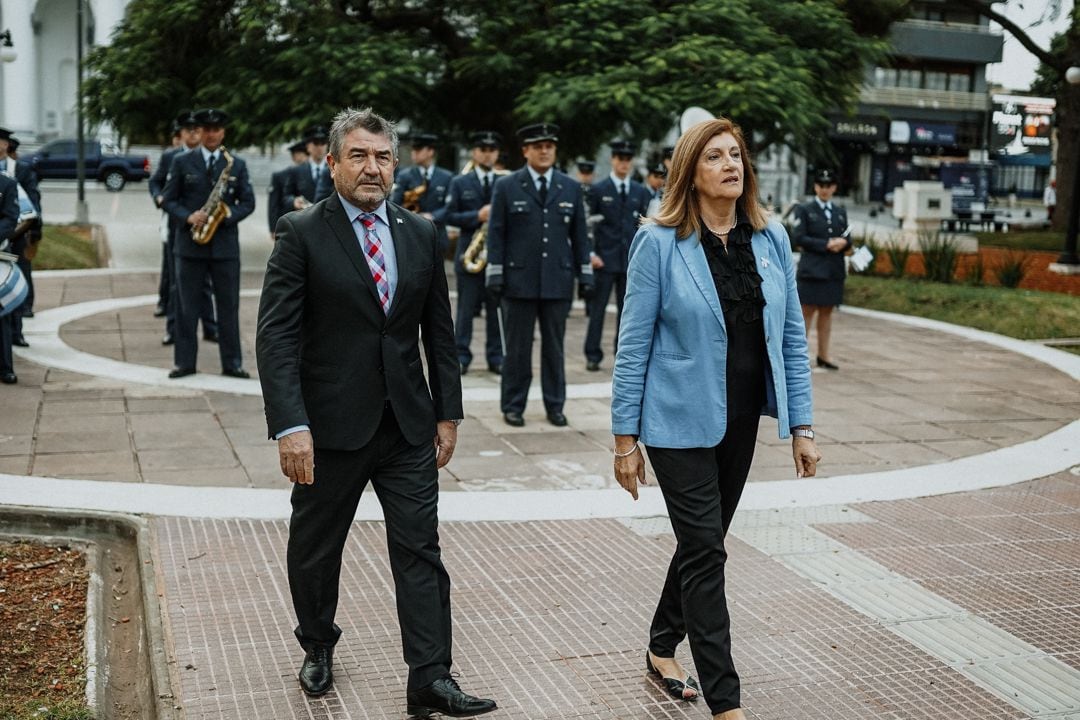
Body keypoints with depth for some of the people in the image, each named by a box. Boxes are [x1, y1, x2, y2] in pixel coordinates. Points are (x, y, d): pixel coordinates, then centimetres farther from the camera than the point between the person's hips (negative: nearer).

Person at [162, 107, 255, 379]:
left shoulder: (237, 164, 7)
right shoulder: (182, 162, 5)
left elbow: (248, 203, 5)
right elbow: (168, 200, 4)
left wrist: (228, 215, -13)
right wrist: (188, 217, -14)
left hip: (225, 244, 0)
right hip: (190, 242, 0)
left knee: (228, 306, 3)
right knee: (186, 306, 3)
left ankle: (232, 363, 9)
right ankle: (185, 362, 10)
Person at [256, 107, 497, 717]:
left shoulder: (422, 234, 7)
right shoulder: (302, 234, -6)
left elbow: (440, 332, 11)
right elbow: (277, 337, -12)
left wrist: (448, 412, 7)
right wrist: (291, 426, -20)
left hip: (409, 426, 3)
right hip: (332, 426, -2)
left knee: (421, 551, 0)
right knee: (316, 550, 14)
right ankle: (318, 648, 38)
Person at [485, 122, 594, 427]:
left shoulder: (572, 188, 9)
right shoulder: (506, 187, 2)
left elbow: (579, 236, 10)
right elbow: (495, 234, 1)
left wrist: (586, 276, 6)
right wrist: (495, 275, -6)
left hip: (558, 281, 2)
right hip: (519, 280, -2)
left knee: (555, 347, 7)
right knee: (517, 347, 5)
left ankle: (555, 406, 17)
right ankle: (513, 406, 14)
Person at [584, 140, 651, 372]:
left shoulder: (641, 192, 11)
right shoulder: (598, 189, 1)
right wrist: (591, 253, -9)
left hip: (631, 259, 3)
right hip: (604, 259, -3)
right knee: (597, 307, -1)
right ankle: (593, 355, 4)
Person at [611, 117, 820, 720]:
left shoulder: (772, 239, 2)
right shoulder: (659, 242, -10)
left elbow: (792, 337, 5)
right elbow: (634, 344, -8)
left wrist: (802, 426, 1)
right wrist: (626, 437, -9)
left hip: (741, 417, 5)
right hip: (682, 420, -5)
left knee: (702, 543, 17)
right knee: (705, 551, -3)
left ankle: (663, 648, 38)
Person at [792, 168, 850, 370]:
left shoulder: (840, 212, 16)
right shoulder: (804, 210, 1)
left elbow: (847, 239, 14)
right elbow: (799, 238, -10)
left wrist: (842, 242, -10)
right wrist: (826, 244, -17)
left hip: (834, 270, 4)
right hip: (812, 269, -4)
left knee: (827, 312, 9)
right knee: (807, 311, -3)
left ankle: (823, 354, 15)